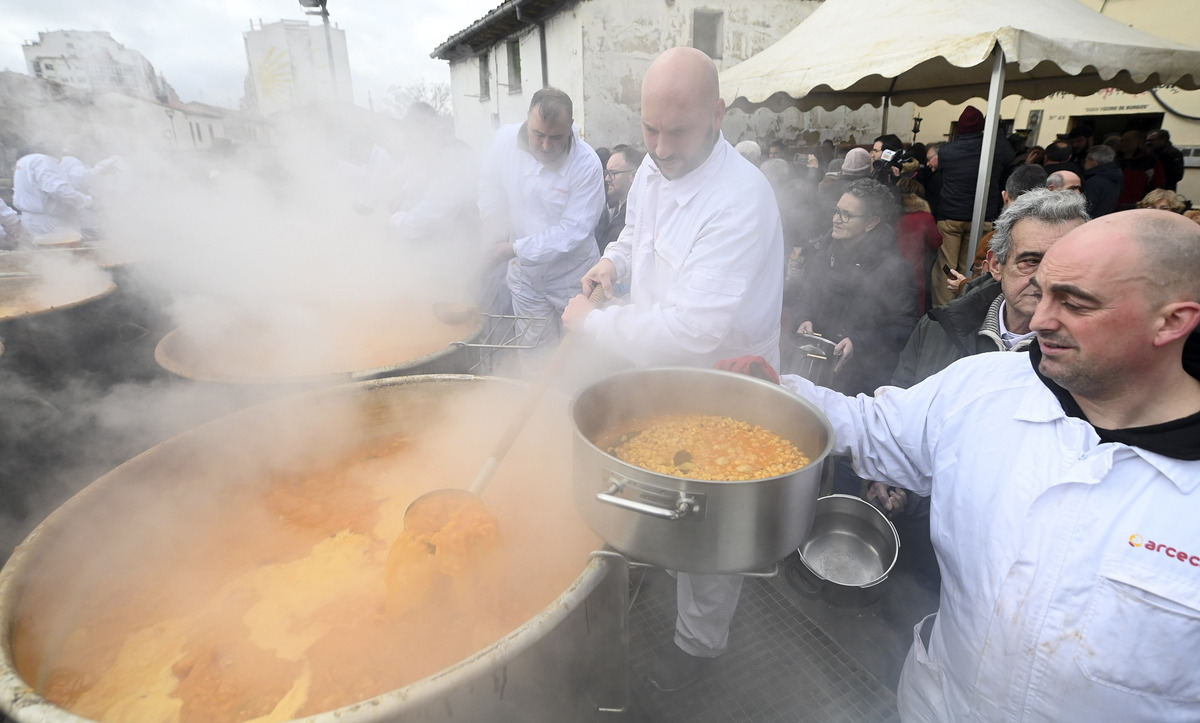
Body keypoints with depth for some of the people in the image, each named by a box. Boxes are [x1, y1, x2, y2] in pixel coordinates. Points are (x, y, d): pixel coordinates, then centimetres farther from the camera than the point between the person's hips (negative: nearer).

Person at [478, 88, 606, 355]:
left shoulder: (587, 164, -21)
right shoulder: (505, 139, -9)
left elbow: (572, 231, -21)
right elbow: (490, 188, 8)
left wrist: (516, 249, -20)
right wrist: (495, 235, 1)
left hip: (571, 279, -3)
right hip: (525, 275, 3)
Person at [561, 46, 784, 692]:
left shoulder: (741, 201, -31)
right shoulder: (653, 167, -2)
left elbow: (693, 332, -36)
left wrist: (591, 321, -23)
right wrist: (614, 261, -4)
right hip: (657, 372, 7)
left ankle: (699, 641, 43)